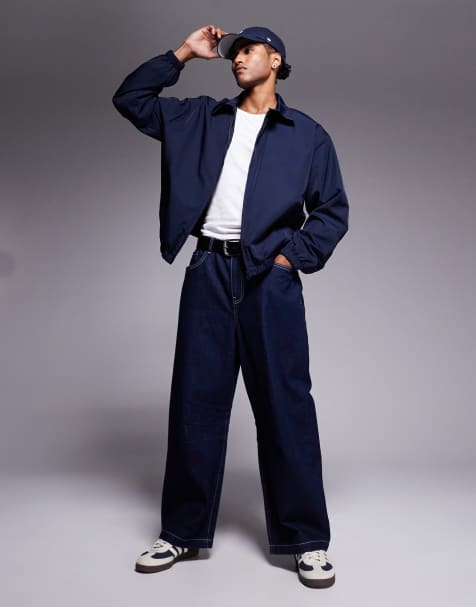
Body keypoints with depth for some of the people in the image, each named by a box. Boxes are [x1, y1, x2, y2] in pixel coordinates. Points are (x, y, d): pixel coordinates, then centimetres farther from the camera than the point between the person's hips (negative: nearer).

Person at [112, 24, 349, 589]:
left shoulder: (307, 134, 9)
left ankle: (307, 540, 10)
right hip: (209, 271, 3)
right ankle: (183, 531, 19)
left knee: (285, 406, -2)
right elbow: (131, 99, 17)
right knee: (195, 402, 6)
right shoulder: (202, 117, 16)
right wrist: (184, 52, 13)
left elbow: (333, 210, 7)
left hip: (270, 277, -2)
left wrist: (294, 256, -5)